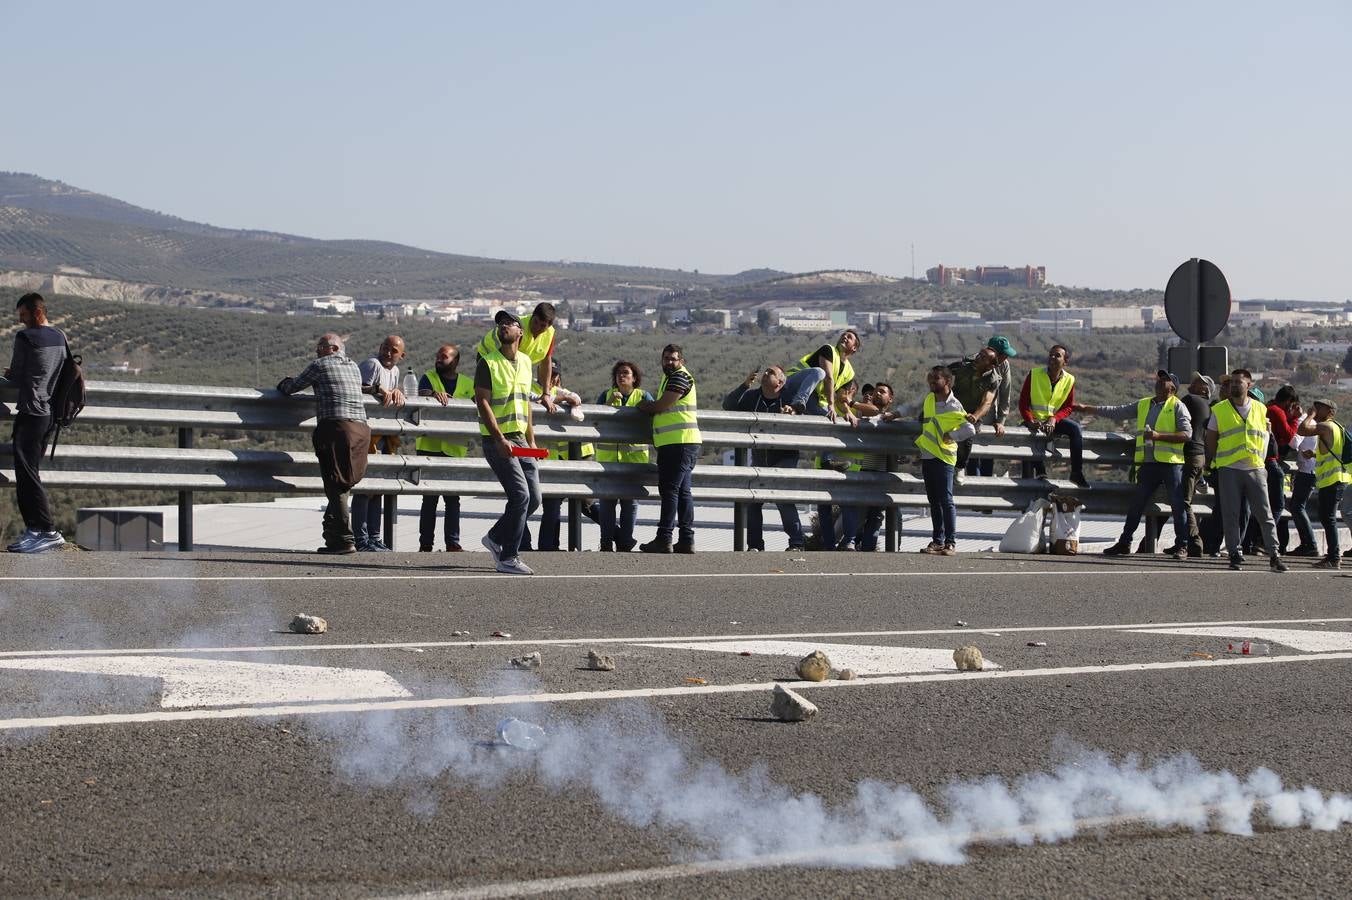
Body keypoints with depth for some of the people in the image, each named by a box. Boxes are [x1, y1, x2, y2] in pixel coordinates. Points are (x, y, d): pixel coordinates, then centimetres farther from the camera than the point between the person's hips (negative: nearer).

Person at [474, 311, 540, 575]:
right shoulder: (488, 363, -6)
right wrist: (500, 439, -21)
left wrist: (531, 439, 17)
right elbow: (482, 402, -13)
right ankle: (508, 558, -10)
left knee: (533, 498, 5)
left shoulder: (525, 361, 14)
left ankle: (496, 538, 24)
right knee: (520, 495, -16)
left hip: (520, 440, 7)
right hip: (498, 440, -7)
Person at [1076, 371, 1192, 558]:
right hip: (1148, 464, 5)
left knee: (1178, 505, -3)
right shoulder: (1143, 405, 17)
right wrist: (1086, 408, 17)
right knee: (1135, 504, 6)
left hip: (1171, 464, -5)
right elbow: (1115, 412, 19)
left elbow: (1186, 434, -9)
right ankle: (1124, 543, 12)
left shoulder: (1177, 407, 0)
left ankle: (1181, 545, 5)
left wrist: (1159, 436, -19)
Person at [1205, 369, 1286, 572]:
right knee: (1231, 515, 0)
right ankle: (1234, 554, 8)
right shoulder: (1219, 410, 5)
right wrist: (1217, 462, 7)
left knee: (1264, 514, -3)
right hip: (1229, 470, -1)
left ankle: (1274, 555, -2)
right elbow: (1210, 439, 10)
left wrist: (1261, 459, 11)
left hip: (1255, 469, 1)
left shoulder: (1260, 409, 9)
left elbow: (1265, 435, 18)